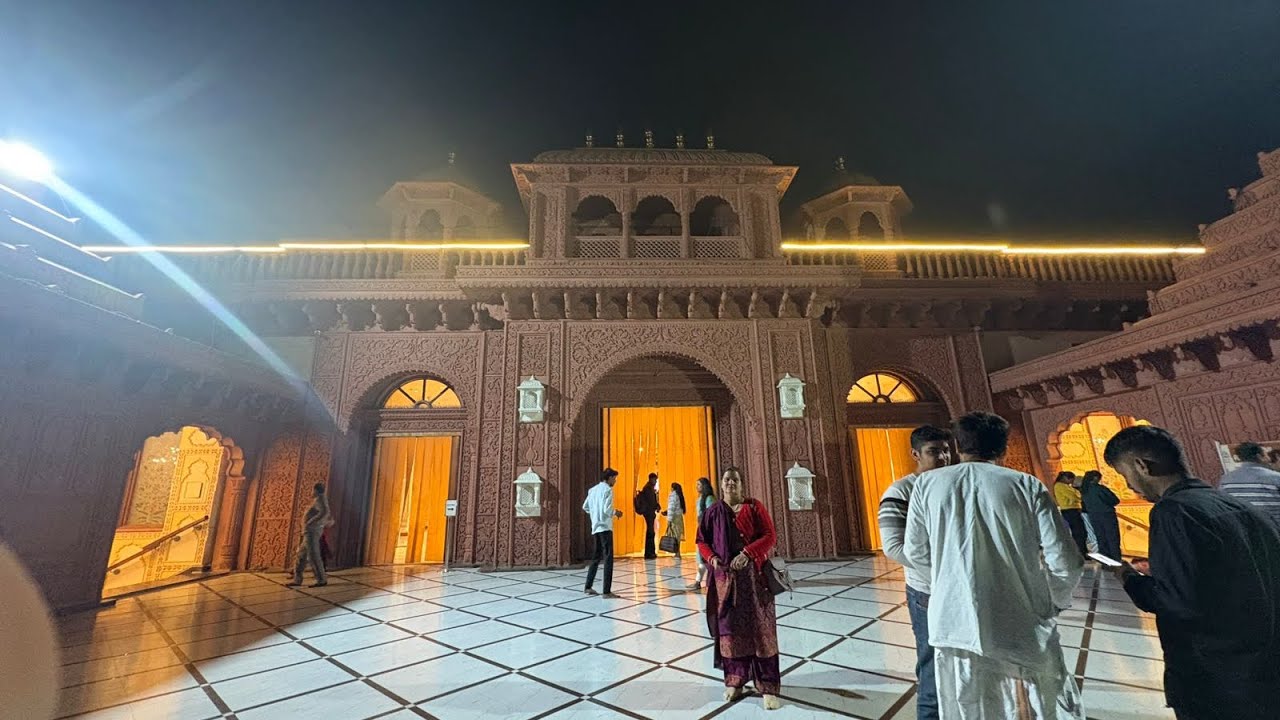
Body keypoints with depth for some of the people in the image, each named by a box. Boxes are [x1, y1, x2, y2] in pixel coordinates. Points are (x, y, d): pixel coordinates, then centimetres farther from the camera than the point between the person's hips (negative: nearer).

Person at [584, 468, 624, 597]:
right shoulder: (608, 489, -11)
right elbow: (607, 510, -19)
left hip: (595, 527, 8)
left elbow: (585, 507, 16)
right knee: (608, 558, -3)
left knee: (596, 557, 18)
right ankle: (607, 591, -3)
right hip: (605, 527, -8)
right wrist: (616, 512, -2)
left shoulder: (593, 490, 12)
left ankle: (588, 586, 22)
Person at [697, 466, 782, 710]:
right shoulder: (713, 512, 3)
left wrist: (747, 553, -19)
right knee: (729, 629, 9)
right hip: (723, 576, 2)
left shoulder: (754, 507, -2)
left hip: (752, 575, -2)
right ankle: (734, 680, 24)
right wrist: (711, 558, -10)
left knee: (759, 629, 2)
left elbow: (770, 536, -7)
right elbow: (702, 540, 9)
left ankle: (768, 686, 12)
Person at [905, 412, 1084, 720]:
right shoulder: (1027, 485, -4)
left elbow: (915, 554, 4)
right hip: (1024, 629, 0)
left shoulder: (927, 483, -2)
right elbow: (1065, 563, -5)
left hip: (955, 626, 1)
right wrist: (1054, 602, 16)